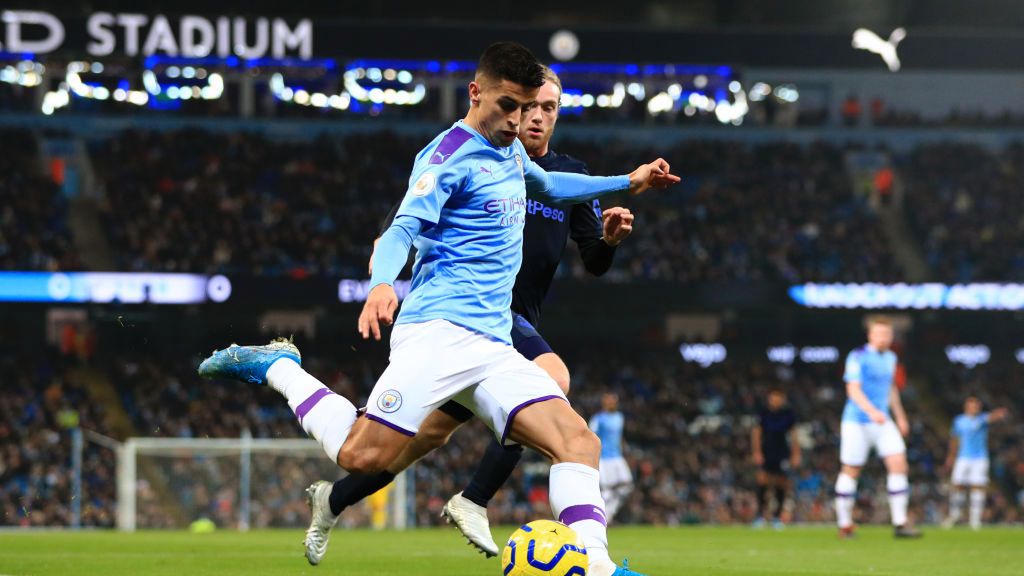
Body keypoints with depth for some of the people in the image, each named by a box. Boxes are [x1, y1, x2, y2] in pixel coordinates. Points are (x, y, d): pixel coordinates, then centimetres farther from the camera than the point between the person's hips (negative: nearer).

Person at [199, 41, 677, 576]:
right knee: (364, 456, -16)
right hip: (440, 331, -8)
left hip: (495, 346, 8)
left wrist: (627, 182, 48)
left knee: (577, 440, -13)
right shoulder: (450, 155, -6)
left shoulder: (511, 152, 22)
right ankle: (279, 368, 8)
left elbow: (549, 184, 46)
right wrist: (381, 283, -38)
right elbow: (403, 229, -19)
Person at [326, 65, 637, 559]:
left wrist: (610, 239, -13)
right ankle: (473, 502, -25)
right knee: (552, 377, -29)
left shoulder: (570, 177, 11)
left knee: (436, 430, 12)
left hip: (517, 321, 7)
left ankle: (334, 499, 29)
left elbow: (594, 264, 9)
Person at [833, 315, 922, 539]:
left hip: (882, 422, 6)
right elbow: (853, 389, -21)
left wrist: (900, 416, 31)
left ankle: (900, 523, -8)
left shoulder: (890, 358, 12)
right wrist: (871, 411, -35)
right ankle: (844, 525, 13)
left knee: (898, 463, -9)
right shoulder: (858, 357, -11)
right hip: (857, 422, -6)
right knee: (850, 471, 0)